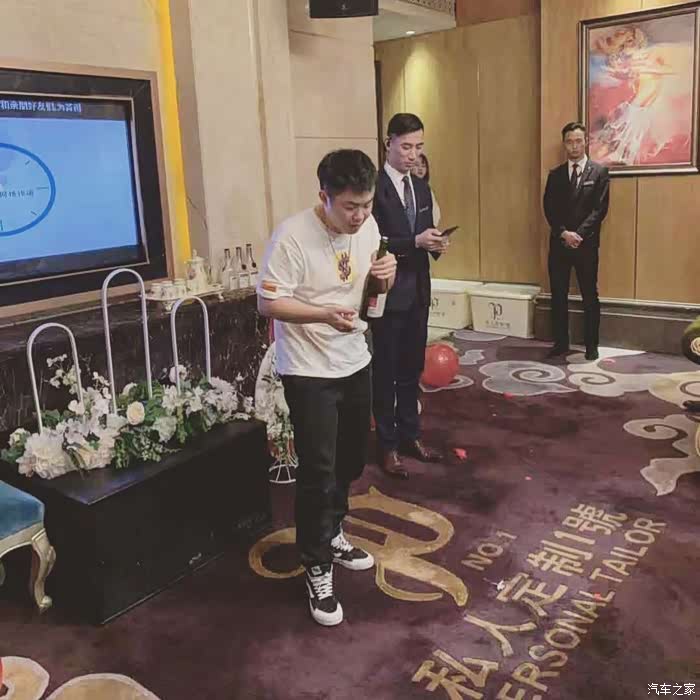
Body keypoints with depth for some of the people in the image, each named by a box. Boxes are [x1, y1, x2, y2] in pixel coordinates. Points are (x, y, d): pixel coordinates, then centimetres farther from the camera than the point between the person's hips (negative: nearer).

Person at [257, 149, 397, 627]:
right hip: (309, 371, -7)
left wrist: (387, 274, -14)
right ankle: (318, 569, 14)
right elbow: (267, 302, -20)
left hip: (355, 362, 7)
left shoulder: (368, 226, -2)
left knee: (351, 460, 19)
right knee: (318, 470, -3)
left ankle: (331, 535, 41)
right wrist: (324, 314, -33)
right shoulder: (293, 236, -21)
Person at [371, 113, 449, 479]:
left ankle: (410, 435, 29)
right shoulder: (373, 187, -11)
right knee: (386, 370, 4)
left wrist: (436, 243, -4)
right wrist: (415, 242, -24)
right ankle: (387, 445, 16)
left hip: (418, 290, 7)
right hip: (388, 292, -7)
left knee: (412, 368, 15)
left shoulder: (422, 188, 12)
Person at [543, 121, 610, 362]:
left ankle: (591, 345, 11)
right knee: (558, 296, 6)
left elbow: (600, 209, -5)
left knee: (590, 296, 2)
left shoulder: (599, 172, 3)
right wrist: (564, 233, -12)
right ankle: (560, 342, 15)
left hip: (586, 243, -3)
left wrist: (578, 234, -15)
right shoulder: (555, 175, 11)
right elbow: (549, 209, 3)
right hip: (558, 243, 3)